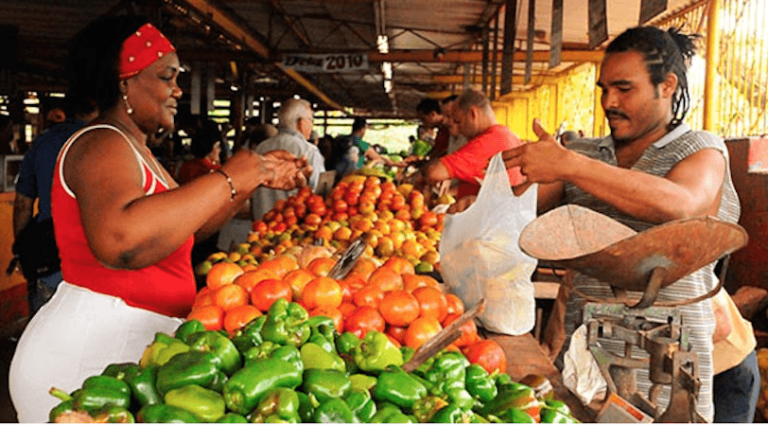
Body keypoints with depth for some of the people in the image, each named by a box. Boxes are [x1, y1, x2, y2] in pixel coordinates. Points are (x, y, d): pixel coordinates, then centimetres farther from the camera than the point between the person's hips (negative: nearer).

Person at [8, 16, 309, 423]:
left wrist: (258, 176, 11)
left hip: (136, 339, 10)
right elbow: (119, 242, -37)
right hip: (88, 348, -10)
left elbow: (189, 225, 18)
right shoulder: (101, 145, -17)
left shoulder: (132, 148, 16)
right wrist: (225, 179, -28)